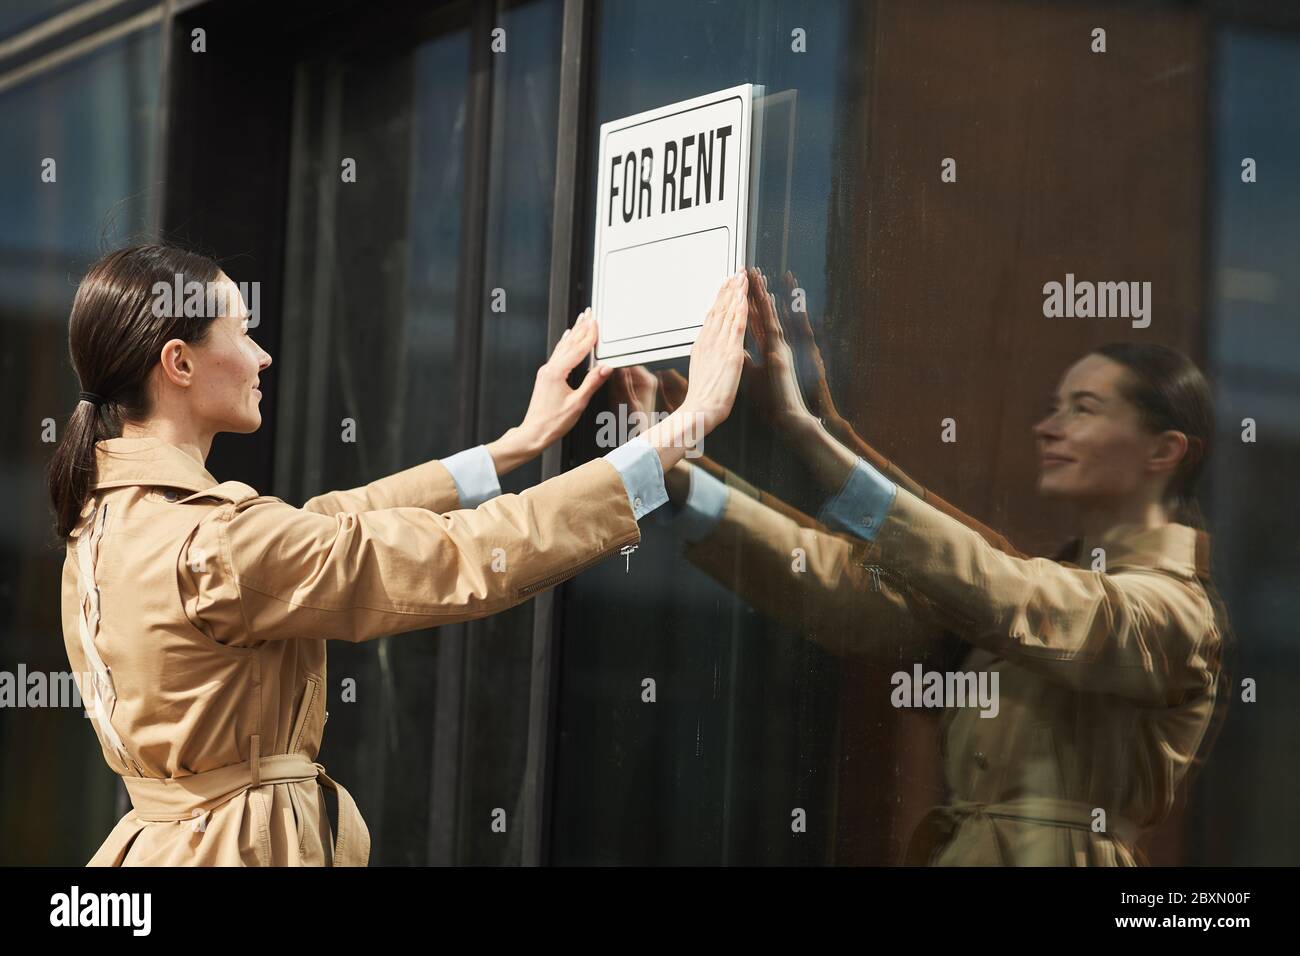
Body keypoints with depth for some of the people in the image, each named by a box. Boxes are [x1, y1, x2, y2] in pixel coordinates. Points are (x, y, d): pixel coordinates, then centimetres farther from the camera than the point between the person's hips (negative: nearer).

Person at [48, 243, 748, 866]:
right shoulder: (212, 544, -23)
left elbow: (328, 523, 12)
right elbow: (472, 559, -23)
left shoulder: (107, 516, 4)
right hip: (253, 846, -9)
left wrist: (521, 442, 14)